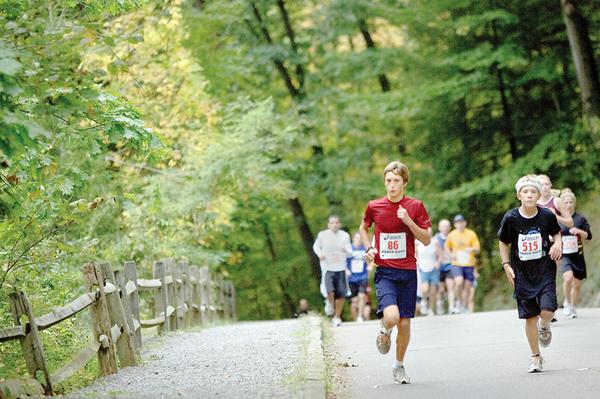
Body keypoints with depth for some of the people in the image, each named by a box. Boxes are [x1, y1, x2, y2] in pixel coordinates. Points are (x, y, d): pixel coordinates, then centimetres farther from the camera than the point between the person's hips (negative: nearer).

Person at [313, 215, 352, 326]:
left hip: (341, 268, 2)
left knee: (341, 295, 0)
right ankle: (331, 307, 12)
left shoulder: (345, 235, 1)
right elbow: (316, 246, 13)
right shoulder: (322, 235, -4)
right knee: (330, 291, -20)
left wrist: (346, 250, -20)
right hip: (328, 268, -2)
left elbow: (350, 253, 4)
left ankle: (337, 316, 19)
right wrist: (320, 254, -7)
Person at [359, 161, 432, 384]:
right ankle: (384, 333, 14)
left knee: (405, 323, 4)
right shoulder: (374, 206, 1)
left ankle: (399, 366, 26)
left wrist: (408, 221, -15)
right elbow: (364, 228, 20)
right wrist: (369, 249, 3)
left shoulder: (415, 206, -1)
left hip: (408, 272, 1)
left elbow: (426, 240, -1)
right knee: (391, 317, -23)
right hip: (384, 271, -1)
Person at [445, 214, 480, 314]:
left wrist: (472, 249, -23)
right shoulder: (451, 235, 4)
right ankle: (459, 302, 0)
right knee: (459, 282, -23)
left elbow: (477, 250, 0)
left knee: (467, 286, 4)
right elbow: (446, 247, 18)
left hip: (469, 264, 1)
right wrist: (451, 255, -1)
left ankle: (465, 307, 20)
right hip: (456, 264, -1)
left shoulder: (471, 234, 0)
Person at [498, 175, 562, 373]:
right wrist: (506, 265, -3)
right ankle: (535, 357, 21)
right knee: (530, 316, 5)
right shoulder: (511, 218, -10)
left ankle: (544, 326, 22)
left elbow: (556, 232, 11)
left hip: (545, 269, 0)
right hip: (522, 273, 0)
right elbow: (503, 242, 5)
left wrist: (557, 244, -8)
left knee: (547, 311, -16)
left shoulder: (547, 215, -9)